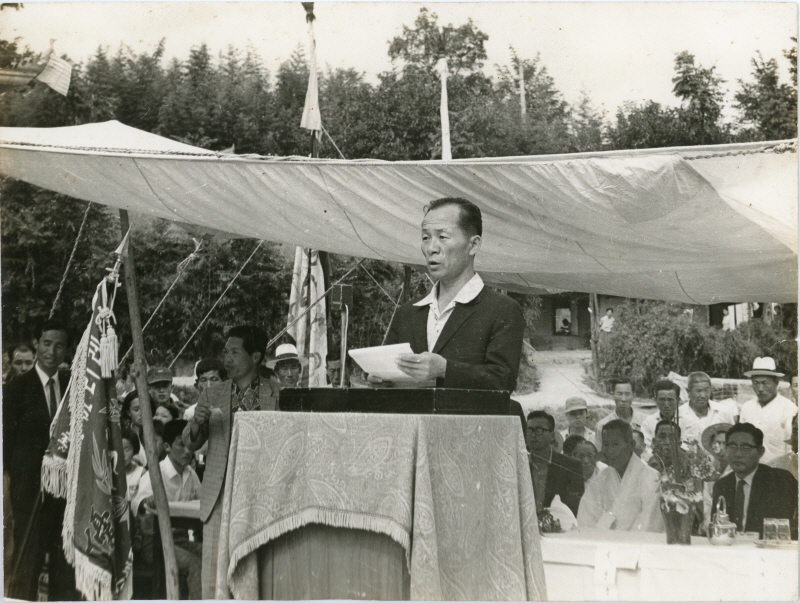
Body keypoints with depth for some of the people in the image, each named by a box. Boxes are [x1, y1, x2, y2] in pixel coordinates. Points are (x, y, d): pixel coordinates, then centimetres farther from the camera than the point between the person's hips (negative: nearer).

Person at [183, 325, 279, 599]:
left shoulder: (277, 397, 3)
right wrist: (197, 423, -10)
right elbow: (191, 443, 11)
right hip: (220, 497, 2)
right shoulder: (212, 395, 11)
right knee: (214, 571, 0)